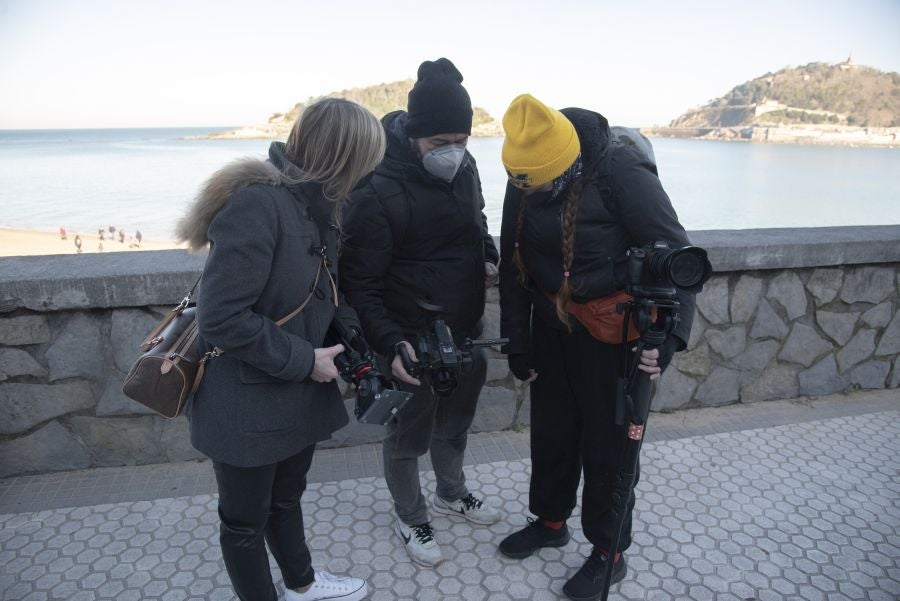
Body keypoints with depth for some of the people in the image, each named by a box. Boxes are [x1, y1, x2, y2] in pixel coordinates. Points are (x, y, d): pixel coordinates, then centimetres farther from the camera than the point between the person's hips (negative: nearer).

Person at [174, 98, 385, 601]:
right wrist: (304, 359, -21)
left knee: (286, 497, 29)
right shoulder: (256, 204, -27)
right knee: (246, 520, 16)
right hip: (248, 404, -9)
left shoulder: (315, 204, 1)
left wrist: (349, 332, -3)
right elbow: (222, 318, -28)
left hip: (298, 391, 9)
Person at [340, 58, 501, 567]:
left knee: (455, 425, 25)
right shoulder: (378, 193, -23)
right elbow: (361, 285, -18)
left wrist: (489, 257, 0)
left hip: (469, 332, 7)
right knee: (409, 438, 14)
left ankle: (452, 493, 52)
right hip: (415, 342, -6)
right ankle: (411, 518, 40)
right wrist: (391, 345, -29)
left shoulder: (464, 167, -1)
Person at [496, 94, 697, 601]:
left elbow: (676, 257, -18)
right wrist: (517, 343, 4)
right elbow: (513, 265, 3)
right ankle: (550, 520, 43)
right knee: (551, 430, 19)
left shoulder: (622, 174, -23)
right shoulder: (523, 180, -5)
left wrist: (668, 336, -30)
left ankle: (609, 550, 30)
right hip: (552, 324, 6)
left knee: (608, 443, 8)